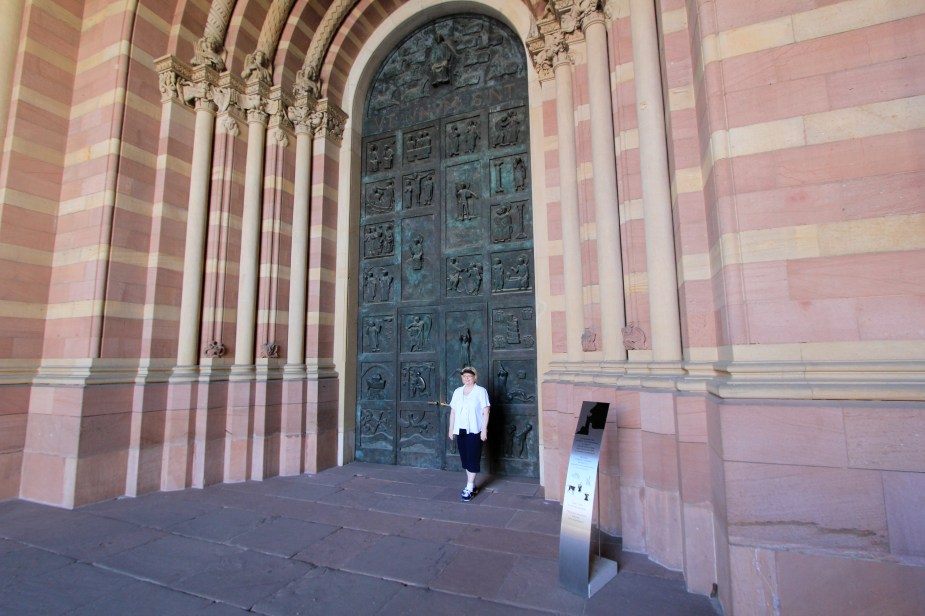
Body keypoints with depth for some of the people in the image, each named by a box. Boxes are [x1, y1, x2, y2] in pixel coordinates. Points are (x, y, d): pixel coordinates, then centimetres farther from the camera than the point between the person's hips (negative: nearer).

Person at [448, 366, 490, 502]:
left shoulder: (481, 391, -6)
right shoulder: (457, 392, 8)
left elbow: (485, 411, -8)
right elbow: (453, 411, 12)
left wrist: (484, 429, -13)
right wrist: (451, 429, 10)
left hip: (474, 430, -5)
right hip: (460, 430, 5)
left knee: (473, 459, -2)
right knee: (465, 458, 11)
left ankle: (469, 488, 3)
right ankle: (472, 485, 24)